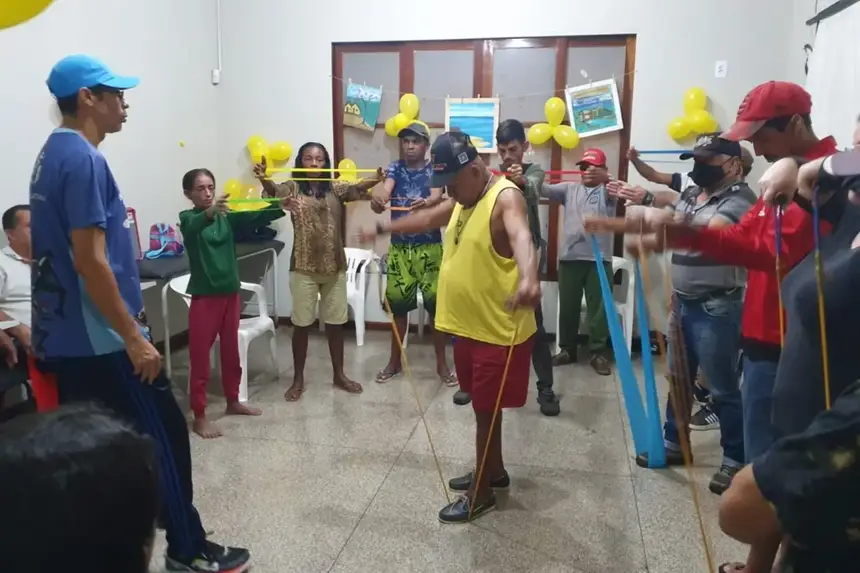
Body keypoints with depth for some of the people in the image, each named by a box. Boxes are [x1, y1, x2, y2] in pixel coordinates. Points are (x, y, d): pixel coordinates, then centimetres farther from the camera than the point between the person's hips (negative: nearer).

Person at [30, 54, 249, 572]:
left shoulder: (52, 155, 14)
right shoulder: (83, 159, -17)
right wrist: (134, 338, -20)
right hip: (100, 340, -10)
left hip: (64, 337, 10)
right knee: (164, 437, 2)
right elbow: (90, 261, -23)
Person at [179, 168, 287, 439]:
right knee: (200, 355, 1)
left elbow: (255, 217, -6)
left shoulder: (227, 216, 6)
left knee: (231, 351, 17)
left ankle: (233, 402, 32)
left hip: (230, 292, 5)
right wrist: (210, 212, -51)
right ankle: (199, 416, 9)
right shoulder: (188, 218, -6)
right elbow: (194, 226, -30)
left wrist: (281, 208, -24)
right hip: (204, 296, -5)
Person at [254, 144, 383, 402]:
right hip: (303, 267, -2)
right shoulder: (293, 188, 0)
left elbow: (356, 188, -15)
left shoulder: (336, 188, 5)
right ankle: (298, 379, 18)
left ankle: (339, 374, 25)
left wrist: (374, 180, -38)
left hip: (334, 266, 2)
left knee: (335, 322, 11)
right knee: (301, 324, 5)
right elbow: (274, 190, -21)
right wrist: (263, 178, -45)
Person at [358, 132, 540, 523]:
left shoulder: (506, 198, -20)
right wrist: (383, 229, 37)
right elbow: (427, 219, 28)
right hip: (468, 326, 9)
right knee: (481, 406, 21)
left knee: (487, 410, 4)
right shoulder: (463, 199, 9)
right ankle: (494, 471, 39)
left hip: (500, 331, -9)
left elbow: (521, 237, -41)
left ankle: (481, 493, 20)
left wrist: (529, 279, -62)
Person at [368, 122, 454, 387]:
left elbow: (437, 196, -19)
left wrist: (425, 202, -44)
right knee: (398, 302, 8)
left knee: (436, 302, -2)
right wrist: (378, 197, -41)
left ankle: (441, 363, 13)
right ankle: (395, 360, 25)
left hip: (429, 247, -2)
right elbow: (385, 188, -16)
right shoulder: (395, 168, 5)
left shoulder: (435, 169, 1)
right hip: (399, 247, 2)